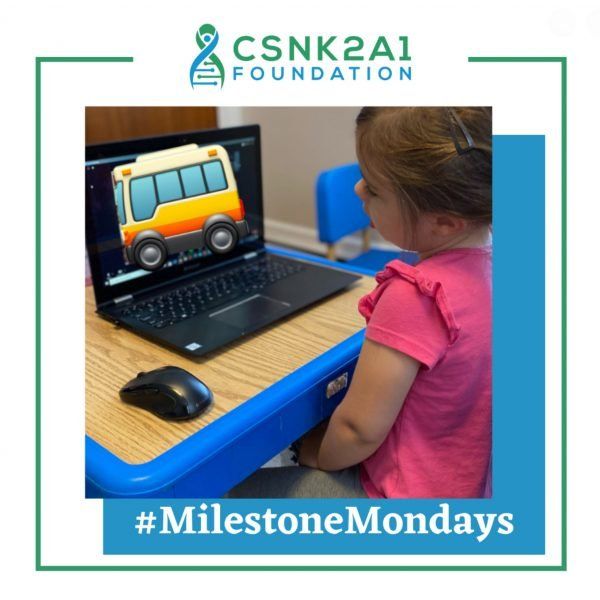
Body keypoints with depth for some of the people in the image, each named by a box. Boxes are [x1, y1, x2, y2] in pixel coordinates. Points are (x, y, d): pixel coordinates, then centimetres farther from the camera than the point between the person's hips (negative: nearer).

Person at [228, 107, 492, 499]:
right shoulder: (484, 261, -8)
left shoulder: (414, 296, -34)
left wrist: (319, 456, -4)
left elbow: (359, 430, -25)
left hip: (406, 491, -8)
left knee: (235, 489, 5)